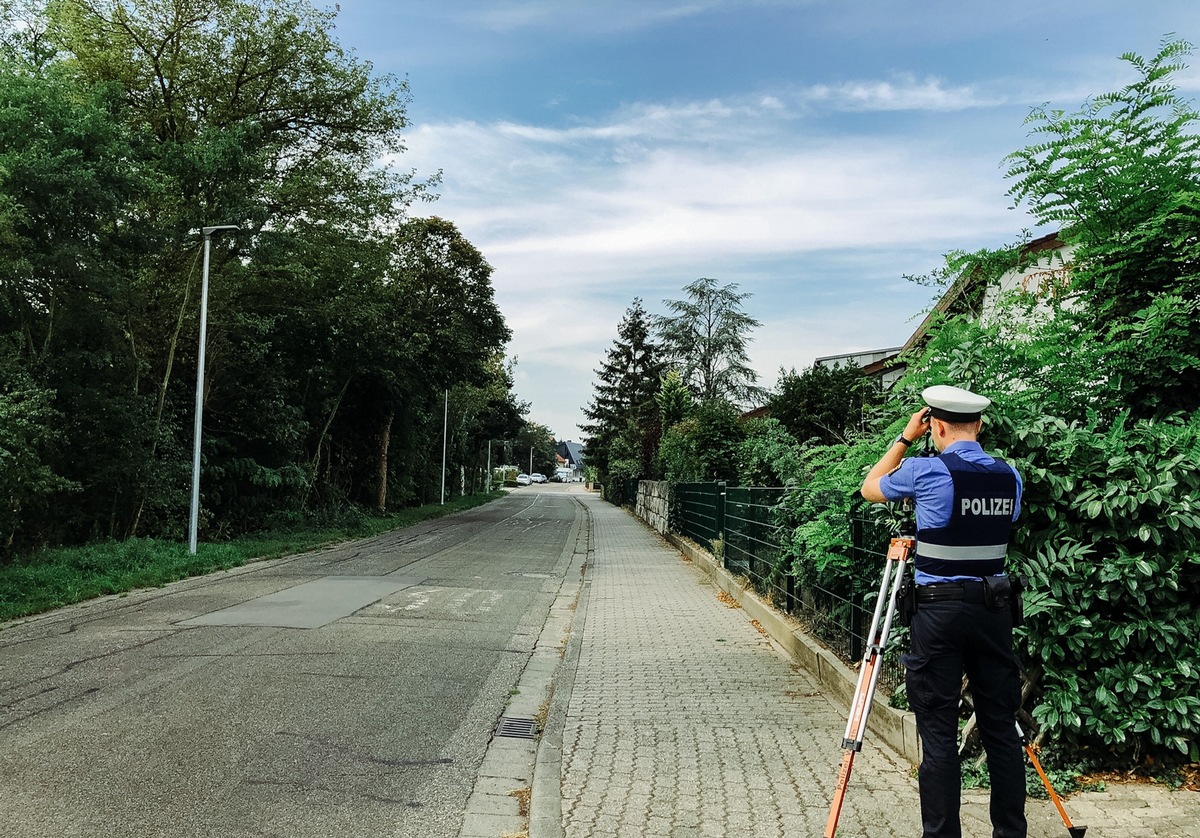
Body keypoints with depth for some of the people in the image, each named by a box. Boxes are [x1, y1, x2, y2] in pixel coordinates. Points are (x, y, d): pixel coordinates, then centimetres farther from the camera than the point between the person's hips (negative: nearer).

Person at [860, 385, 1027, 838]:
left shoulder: (925, 471, -10)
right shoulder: (1010, 477, 6)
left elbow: (870, 488, 7)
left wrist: (905, 438, 12)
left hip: (940, 609, -5)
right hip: (995, 605, 6)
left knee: (939, 731, 0)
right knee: (1001, 726, 13)